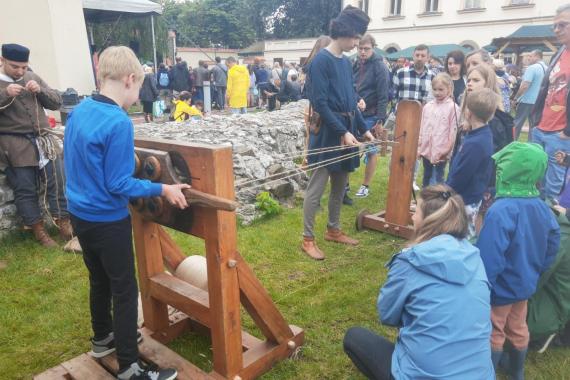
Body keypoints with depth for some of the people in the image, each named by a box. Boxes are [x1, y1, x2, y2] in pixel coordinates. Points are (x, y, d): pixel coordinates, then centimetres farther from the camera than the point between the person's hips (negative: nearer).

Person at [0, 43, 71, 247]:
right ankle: (38, 229, 16)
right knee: (25, 190, 3)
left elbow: (57, 102, 9)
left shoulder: (33, 77, 9)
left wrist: (40, 90, -9)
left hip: (44, 141, 3)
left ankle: (63, 222, 17)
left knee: (57, 182, 4)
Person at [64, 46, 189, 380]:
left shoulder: (79, 111, 3)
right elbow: (118, 184, -22)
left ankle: (103, 339, 43)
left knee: (100, 280, 24)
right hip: (107, 220, -8)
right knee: (125, 290, 4)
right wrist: (163, 189, -15)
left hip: (80, 214, 9)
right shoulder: (119, 122, -23)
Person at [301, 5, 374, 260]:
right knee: (316, 188, -2)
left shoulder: (346, 62, 13)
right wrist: (342, 132, -21)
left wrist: (363, 129, 12)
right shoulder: (320, 61, -11)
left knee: (340, 185, 15)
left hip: (346, 131, 8)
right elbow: (320, 103, -18)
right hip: (328, 134, -8)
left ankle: (333, 230, 30)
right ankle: (308, 239, 8)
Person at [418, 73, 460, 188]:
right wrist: (418, 148, 8)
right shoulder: (427, 106, 8)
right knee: (426, 179, 16)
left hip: (440, 153, -5)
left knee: (436, 181, -7)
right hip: (426, 150, 6)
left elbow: (453, 133, -8)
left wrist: (445, 152, -11)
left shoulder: (453, 108, -7)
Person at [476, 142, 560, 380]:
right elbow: (553, 243, 6)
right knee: (518, 330, 26)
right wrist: (535, 272, 19)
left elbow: (489, 258, -29)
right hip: (524, 284, 7)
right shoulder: (540, 206, -7)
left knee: (493, 334, 13)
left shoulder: (500, 211, -32)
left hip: (500, 288, -7)